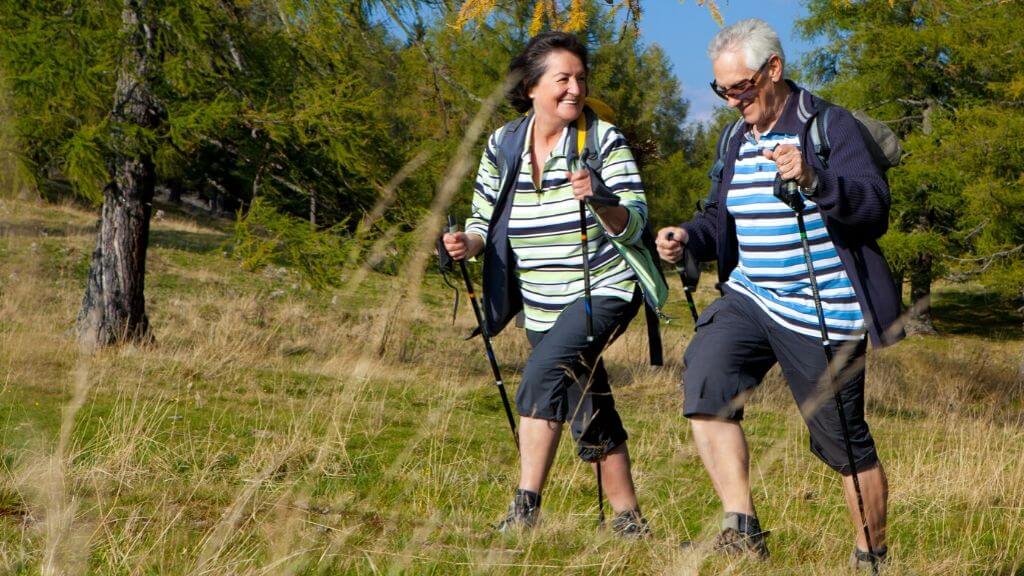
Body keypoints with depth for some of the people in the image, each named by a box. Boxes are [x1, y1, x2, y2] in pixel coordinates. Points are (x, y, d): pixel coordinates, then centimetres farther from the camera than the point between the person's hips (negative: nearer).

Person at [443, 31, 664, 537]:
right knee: (590, 416, 11)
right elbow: (484, 218, 9)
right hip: (541, 305, 5)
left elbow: (633, 225, -14)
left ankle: (524, 510, -25)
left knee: (543, 374, -26)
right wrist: (467, 243, -13)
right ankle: (628, 523, 24)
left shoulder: (604, 140, -9)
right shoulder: (502, 146, 1)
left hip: (604, 290, -5)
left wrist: (597, 199, -33)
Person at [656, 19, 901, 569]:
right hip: (750, 297, 6)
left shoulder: (831, 126, -9)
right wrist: (688, 236, -3)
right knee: (704, 375, -20)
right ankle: (742, 531, -18)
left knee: (844, 440, 2)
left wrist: (814, 179, -36)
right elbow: (722, 219, 19)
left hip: (822, 313, -6)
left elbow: (875, 208, -18)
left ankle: (871, 553, 23)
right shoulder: (735, 138, 12)